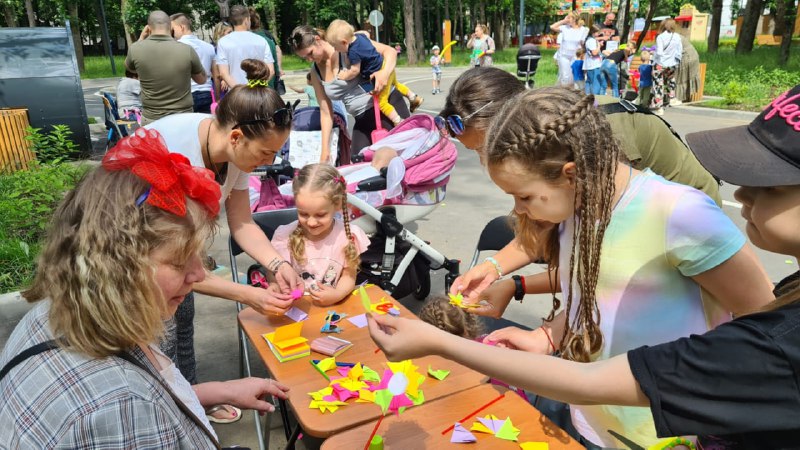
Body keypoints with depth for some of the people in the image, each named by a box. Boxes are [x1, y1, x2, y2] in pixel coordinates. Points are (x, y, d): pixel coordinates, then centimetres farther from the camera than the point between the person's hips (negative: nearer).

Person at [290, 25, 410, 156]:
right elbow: (325, 112, 9)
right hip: (363, 121, 6)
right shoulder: (315, 72, 7)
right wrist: (325, 150, 4)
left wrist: (385, 72, -32)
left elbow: (390, 51, -10)